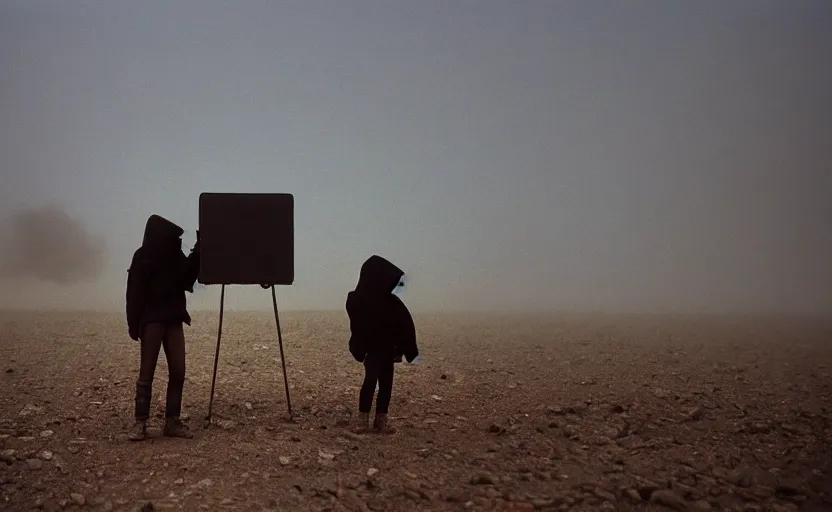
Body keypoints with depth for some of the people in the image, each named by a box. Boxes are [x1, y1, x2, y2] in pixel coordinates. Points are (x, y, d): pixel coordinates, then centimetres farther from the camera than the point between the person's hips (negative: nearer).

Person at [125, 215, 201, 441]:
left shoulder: (174, 256, 9)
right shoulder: (143, 257, -7)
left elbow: (187, 278, 7)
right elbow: (135, 292, -9)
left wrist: (197, 253, -2)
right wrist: (134, 324, -13)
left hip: (173, 318, 6)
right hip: (152, 319, -6)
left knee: (178, 371, 2)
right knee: (147, 372, -2)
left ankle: (172, 421, 8)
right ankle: (140, 422, 3)